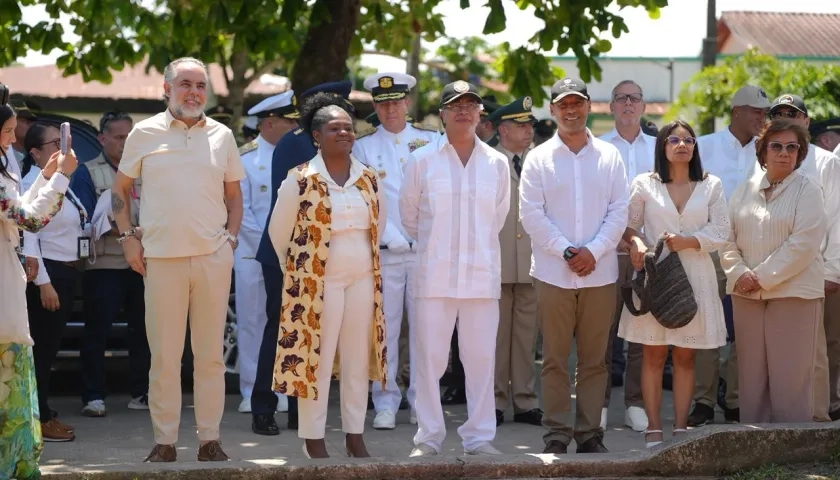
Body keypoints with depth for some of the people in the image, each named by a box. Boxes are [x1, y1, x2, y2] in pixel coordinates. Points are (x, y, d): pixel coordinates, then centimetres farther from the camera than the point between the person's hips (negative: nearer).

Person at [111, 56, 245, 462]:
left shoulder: (222, 135, 9)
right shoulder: (144, 133, 4)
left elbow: (234, 195, 16)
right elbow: (120, 189, 11)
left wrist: (230, 238, 4)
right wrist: (127, 237, 2)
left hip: (213, 257, 2)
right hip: (161, 257, -1)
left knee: (211, 353, 5)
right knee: (164, 355, 1)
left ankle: (210, 439, 12)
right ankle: (164, 441, 8)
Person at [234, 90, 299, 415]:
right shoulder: (245, 159, -1)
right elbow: (241, 210, -4)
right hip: (253, 254, -3)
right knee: (252, 322, 2)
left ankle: (284, 390, 8)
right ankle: (251, 392, 7)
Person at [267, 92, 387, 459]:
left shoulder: (370, 179, 6)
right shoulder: (300, 180, -8)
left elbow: (379, 224, 20)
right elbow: (279, 232, 0)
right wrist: (299, 270, 7)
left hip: (363, 280, 5)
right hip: (318, 281, -5)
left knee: (358, 359, 8)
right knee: (315, 358, -2)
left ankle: (355, 436, 18)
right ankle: (313, 439, 6)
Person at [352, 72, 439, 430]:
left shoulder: (431, 142, 10)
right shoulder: (362, 147, 7)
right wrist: (393, 239, -7)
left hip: (426, 250, 1)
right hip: (384, 252, -1)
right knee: (385, 329, -1)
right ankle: (386, 405, 5)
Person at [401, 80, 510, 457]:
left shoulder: (496, 163, 6)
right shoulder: (422, 160, 1)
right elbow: (408, 213, 11)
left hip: (482, 275, 1)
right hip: (434, 275, -1)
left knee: (481, 359, 3)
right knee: (429, 358, 0)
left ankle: (479, 438, 12)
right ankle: (428, 438, 9)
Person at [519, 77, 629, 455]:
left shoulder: (609, 156, 7)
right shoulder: (539, 158, 3)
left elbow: (619, 211, 3)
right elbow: (531, 214, -3)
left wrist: (594, 251, -9)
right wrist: (567, 252, -10)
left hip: (600, 273, 1)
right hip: (554, 273, -1)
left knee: (594, 359, 5)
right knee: (555, 359, 2)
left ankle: (590, 432, 11)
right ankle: (556, 433, 7)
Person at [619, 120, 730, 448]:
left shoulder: (711, 186, 7)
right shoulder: (644, 184, 6)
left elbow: (720, 232, 2)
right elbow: (629, 224, 6)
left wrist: (687, 242, -12)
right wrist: (636, 242, -15)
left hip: (695, 276, 1)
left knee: (685, 356, 3)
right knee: (654, 355, -1)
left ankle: (681, 427, 7)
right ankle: (654, 428, 3)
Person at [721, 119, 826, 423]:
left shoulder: (807, 191, -2)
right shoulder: (745, 191, 13)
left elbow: (803, 244, -12)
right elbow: (728, 238, 10)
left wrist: (763, 277, -14)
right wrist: (739, 273, -8)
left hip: (794, 292, -4)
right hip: (746, 294, 5)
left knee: (790, 377, -4)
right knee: (751, 374, 6)